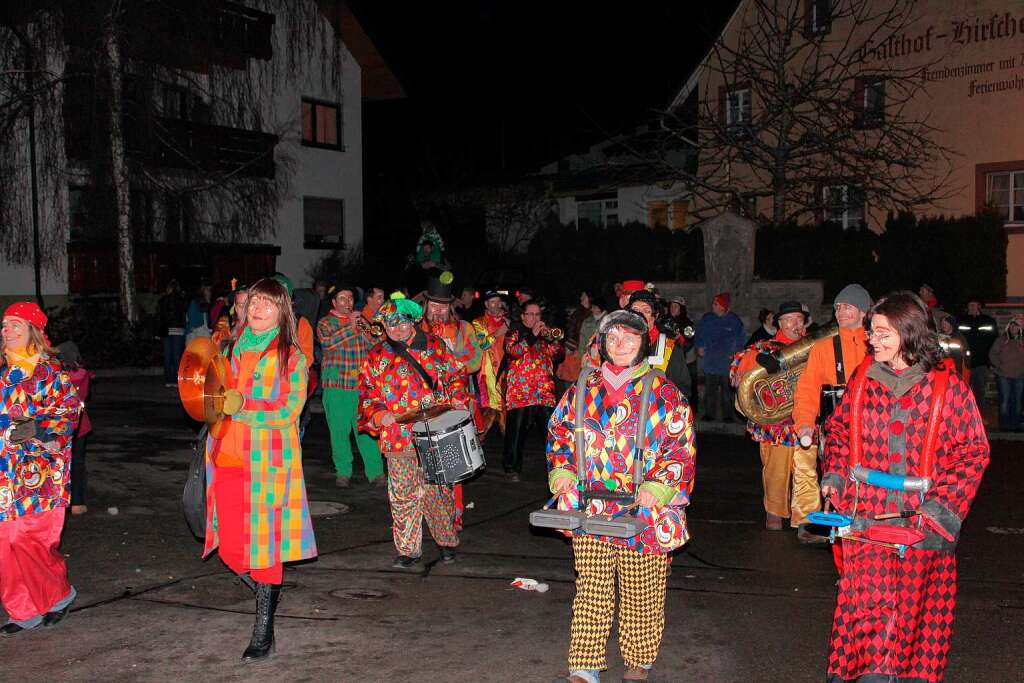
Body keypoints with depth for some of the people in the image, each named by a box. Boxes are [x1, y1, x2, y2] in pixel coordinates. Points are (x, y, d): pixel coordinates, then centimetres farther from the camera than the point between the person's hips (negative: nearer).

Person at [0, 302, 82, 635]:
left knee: (30, 539, -6)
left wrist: (38, 428, -18)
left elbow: (70, 411, -6)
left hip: (38, 467, -5)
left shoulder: (52, 369, -1)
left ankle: (58, 593, 18)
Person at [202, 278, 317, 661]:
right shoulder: (235, 349, 14)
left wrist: (242, 407, -16)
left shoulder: (291, 356, -2)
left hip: (267, 461, -5)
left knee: (264, 543, -2)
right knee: (229, 548, 6)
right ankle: (266, 596, 35)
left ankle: (264, 634, 10)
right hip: (228, 457, 5)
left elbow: (289, 410, -10)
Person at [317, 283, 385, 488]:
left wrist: (365, 327, -9)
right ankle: (343, 473, 13)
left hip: (362, 385, 2)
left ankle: (375, 472, 3)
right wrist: (349, 327, -19)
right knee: (339, 430, 1)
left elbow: (376, 344, 7)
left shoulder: (360, 320, 16)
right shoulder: (325, 323, 6)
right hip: (336, 385, -2)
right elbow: (326, 342, -15)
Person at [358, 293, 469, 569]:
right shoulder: (376, 356, 8)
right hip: (397, 438, 1)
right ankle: (408, 550, 16)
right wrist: (378, 414, -11)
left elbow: (456, 377, 10)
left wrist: (456, 403, -6)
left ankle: (446, 541, 26)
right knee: (403, 494, 3)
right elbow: (367, 393, 7)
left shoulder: (435, 347, 6)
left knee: (438, 491, 8)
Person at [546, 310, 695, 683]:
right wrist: (562, 473, 1)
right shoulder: (582, 390, 7)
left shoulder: (664, 393, -2)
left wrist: (657, 487, -15)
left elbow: (682, 448, -4)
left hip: (644, 512, -2)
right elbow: (559, 433, 16)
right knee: (590, 590, 4)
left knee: (641, 593, 9)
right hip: (589, 508, 2)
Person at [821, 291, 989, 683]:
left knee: (915, 601, 5)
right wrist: (834, 475, 1)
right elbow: (839, 429, 16)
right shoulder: (864, 378, 5)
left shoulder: (947, 386, -5)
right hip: (866, 514, 2)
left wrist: (942, 503, -12)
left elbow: (973, 451, -2)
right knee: (867, 602, -1)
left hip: (921, 521, -2)